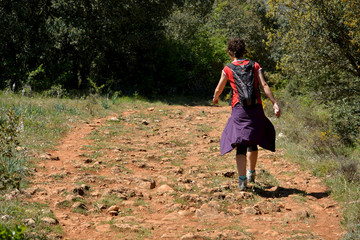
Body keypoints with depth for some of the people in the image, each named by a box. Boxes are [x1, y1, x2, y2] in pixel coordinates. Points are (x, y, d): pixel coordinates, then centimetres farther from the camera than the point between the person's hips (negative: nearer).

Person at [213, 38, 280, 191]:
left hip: (239, 110, -2)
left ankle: (242, 180, -14)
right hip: (256, 109, 2)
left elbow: (219, 89, 19)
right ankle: (251, 174, 31)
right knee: (253, 143, 19)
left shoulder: (228, 69, 7)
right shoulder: (254, 66, 10)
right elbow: (264, 86, -3)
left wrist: (215, 98, 40)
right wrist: (274, 103, -7)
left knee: (240, 145, -4)